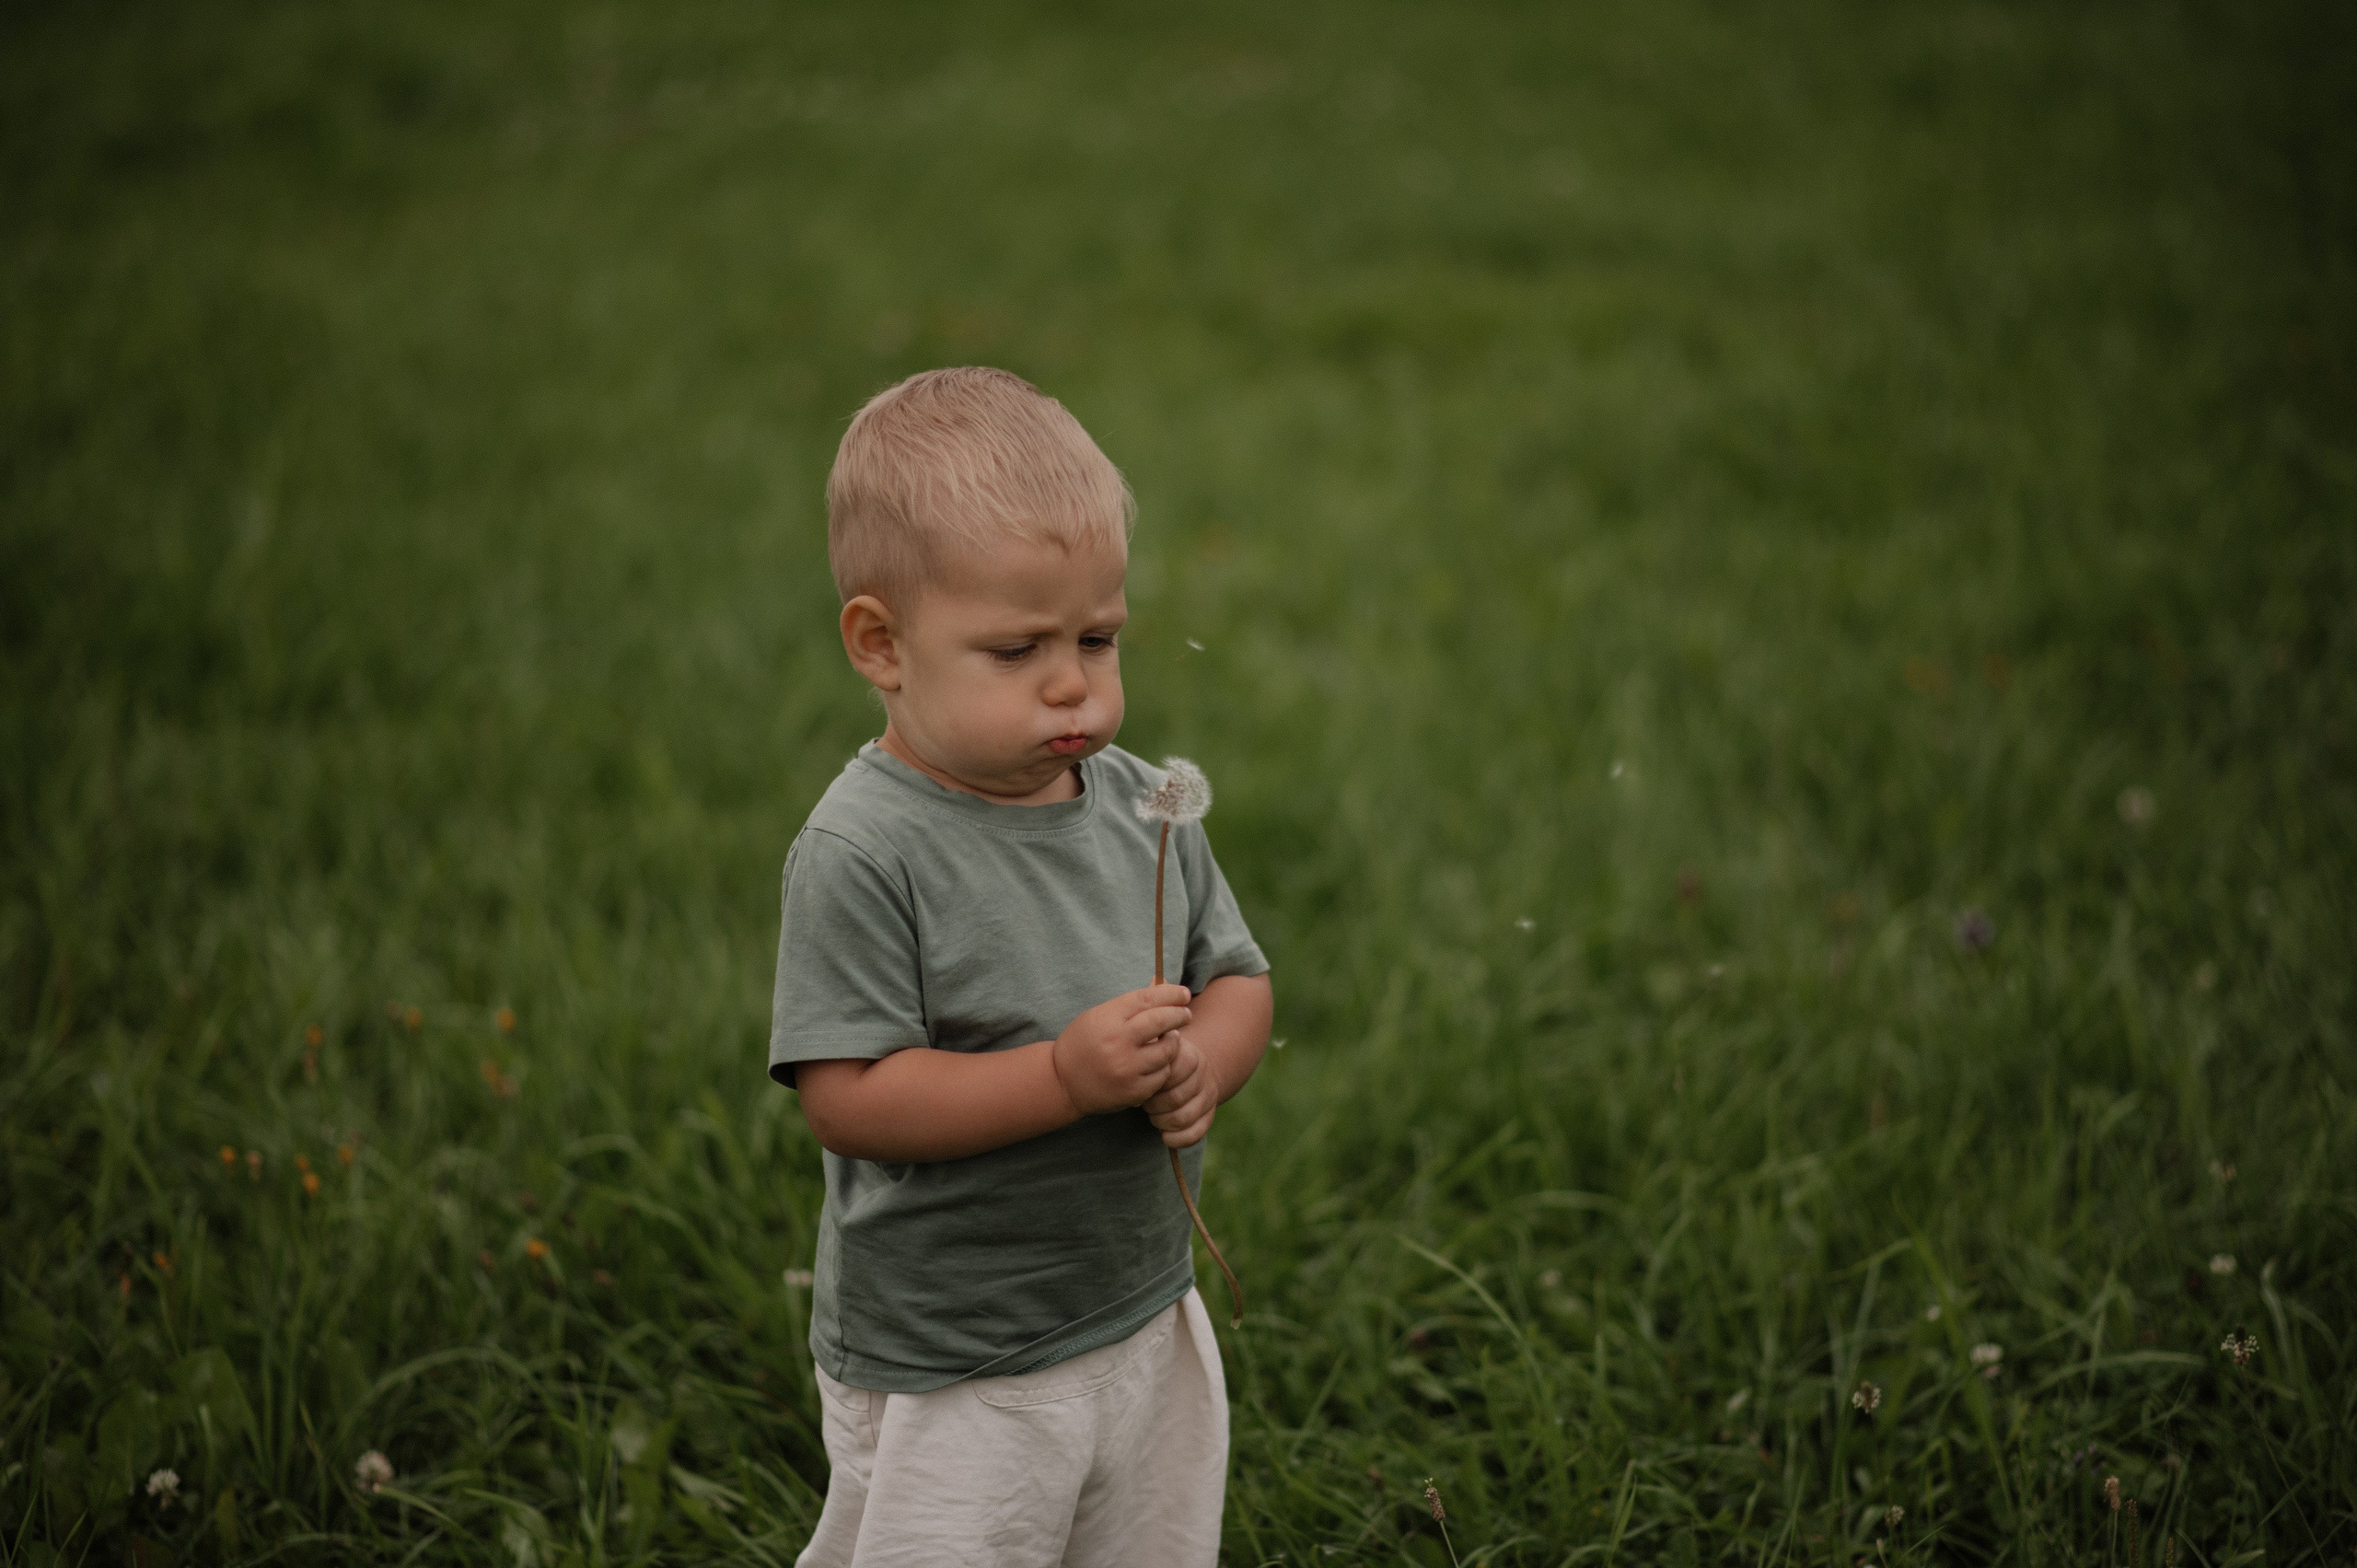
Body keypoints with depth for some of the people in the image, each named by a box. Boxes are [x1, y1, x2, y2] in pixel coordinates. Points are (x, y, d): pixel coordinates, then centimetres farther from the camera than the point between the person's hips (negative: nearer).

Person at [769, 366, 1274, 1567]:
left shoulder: (1141, 805, 0)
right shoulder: (860, 853, -20)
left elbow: (1238, 980, 8)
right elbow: (846, 1097, -24)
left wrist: (1201, 1063, -15)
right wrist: (1068, 1075, -31)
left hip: (1147, 1325, 6)